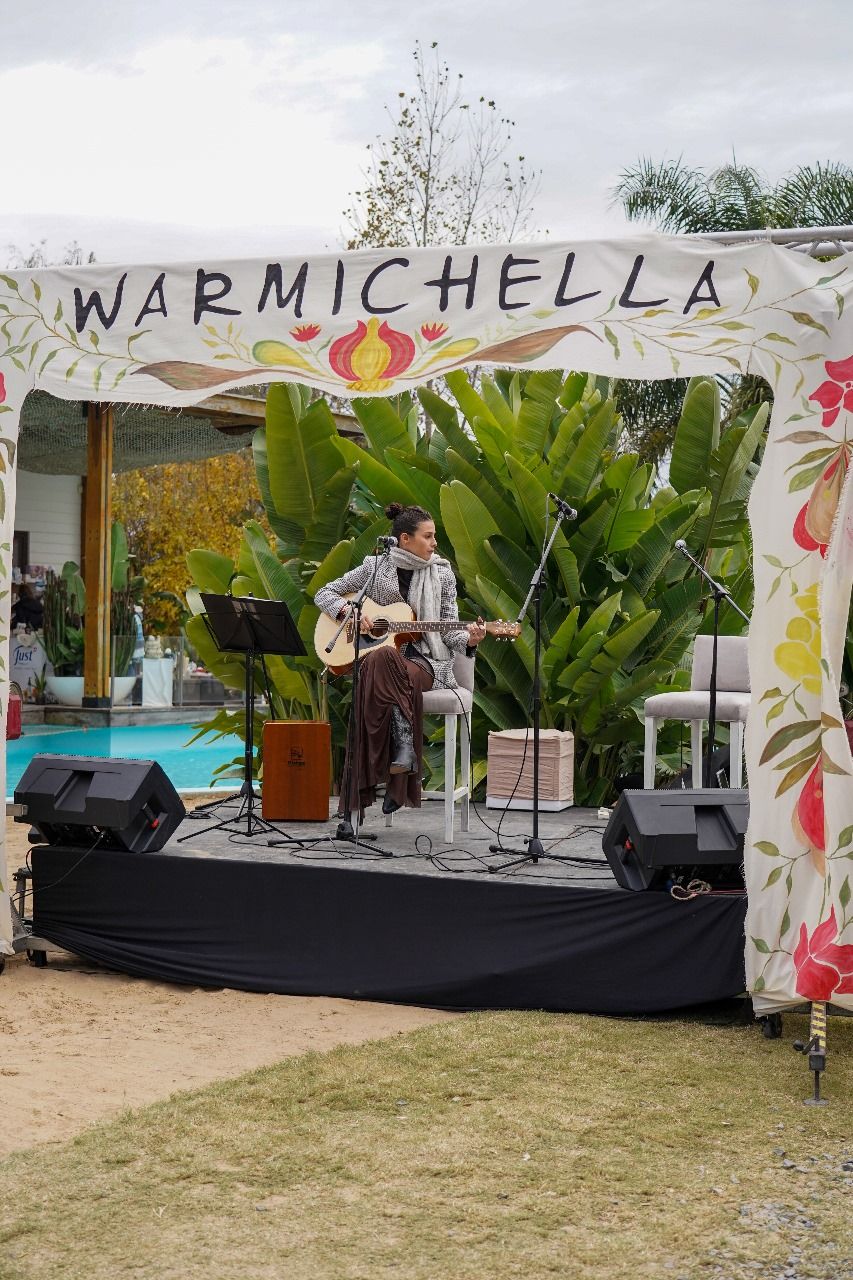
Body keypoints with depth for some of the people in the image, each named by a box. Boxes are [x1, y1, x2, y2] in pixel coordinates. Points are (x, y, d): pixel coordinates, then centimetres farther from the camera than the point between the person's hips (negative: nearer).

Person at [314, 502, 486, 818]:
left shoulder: (441, 573, 8)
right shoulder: (375, 568, 7)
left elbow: (447, 629, 8)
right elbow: (324, 594, 11)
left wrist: (468, 639, -14)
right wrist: (350, 611, -8)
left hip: (425, 660, 0)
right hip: (379, 650, 1)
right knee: (381, 662, -40)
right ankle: (404, 744, -40)